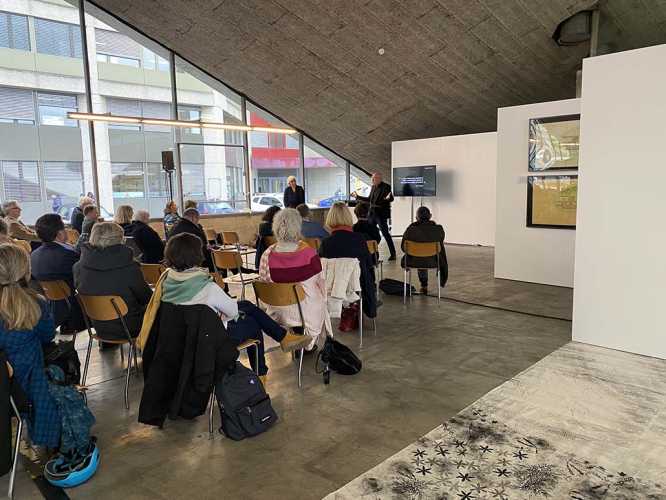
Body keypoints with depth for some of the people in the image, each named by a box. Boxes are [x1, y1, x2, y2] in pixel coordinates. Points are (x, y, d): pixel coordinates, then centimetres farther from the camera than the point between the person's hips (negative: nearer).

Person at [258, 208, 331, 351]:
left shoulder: (267, 255, -16)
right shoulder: (309, 253, -22)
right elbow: (320, 283, -9)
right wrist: (322, 299, 13)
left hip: (278, 312, 3)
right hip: (308, 312, -3)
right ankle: (308, 344, 41)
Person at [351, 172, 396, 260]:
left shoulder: (386, 187, -10)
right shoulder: (373, 187, 13)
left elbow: (391, 199, -17)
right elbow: (369, 199, 21)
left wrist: (388, 198, -40)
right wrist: (357, 196, 22)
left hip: (381, 214, -8)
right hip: (372, 213, 8)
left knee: (386, 233, -4)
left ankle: (393, 254, 5)